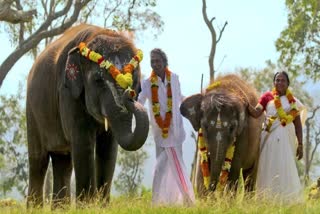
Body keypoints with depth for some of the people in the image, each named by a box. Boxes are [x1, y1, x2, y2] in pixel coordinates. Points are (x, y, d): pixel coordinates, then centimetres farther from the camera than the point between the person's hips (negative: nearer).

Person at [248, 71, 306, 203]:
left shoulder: (293, 101, 14)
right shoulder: (267, 97, 9)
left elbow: (298, 124, 13)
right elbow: (256, 113, -2)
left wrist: (300, 144, 7)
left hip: (287, 138, 1)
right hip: (271, 137, -1)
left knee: (286, 169, -2)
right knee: (271, 168, -5)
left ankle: (287, 201, -1)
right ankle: (269, 200, -5)